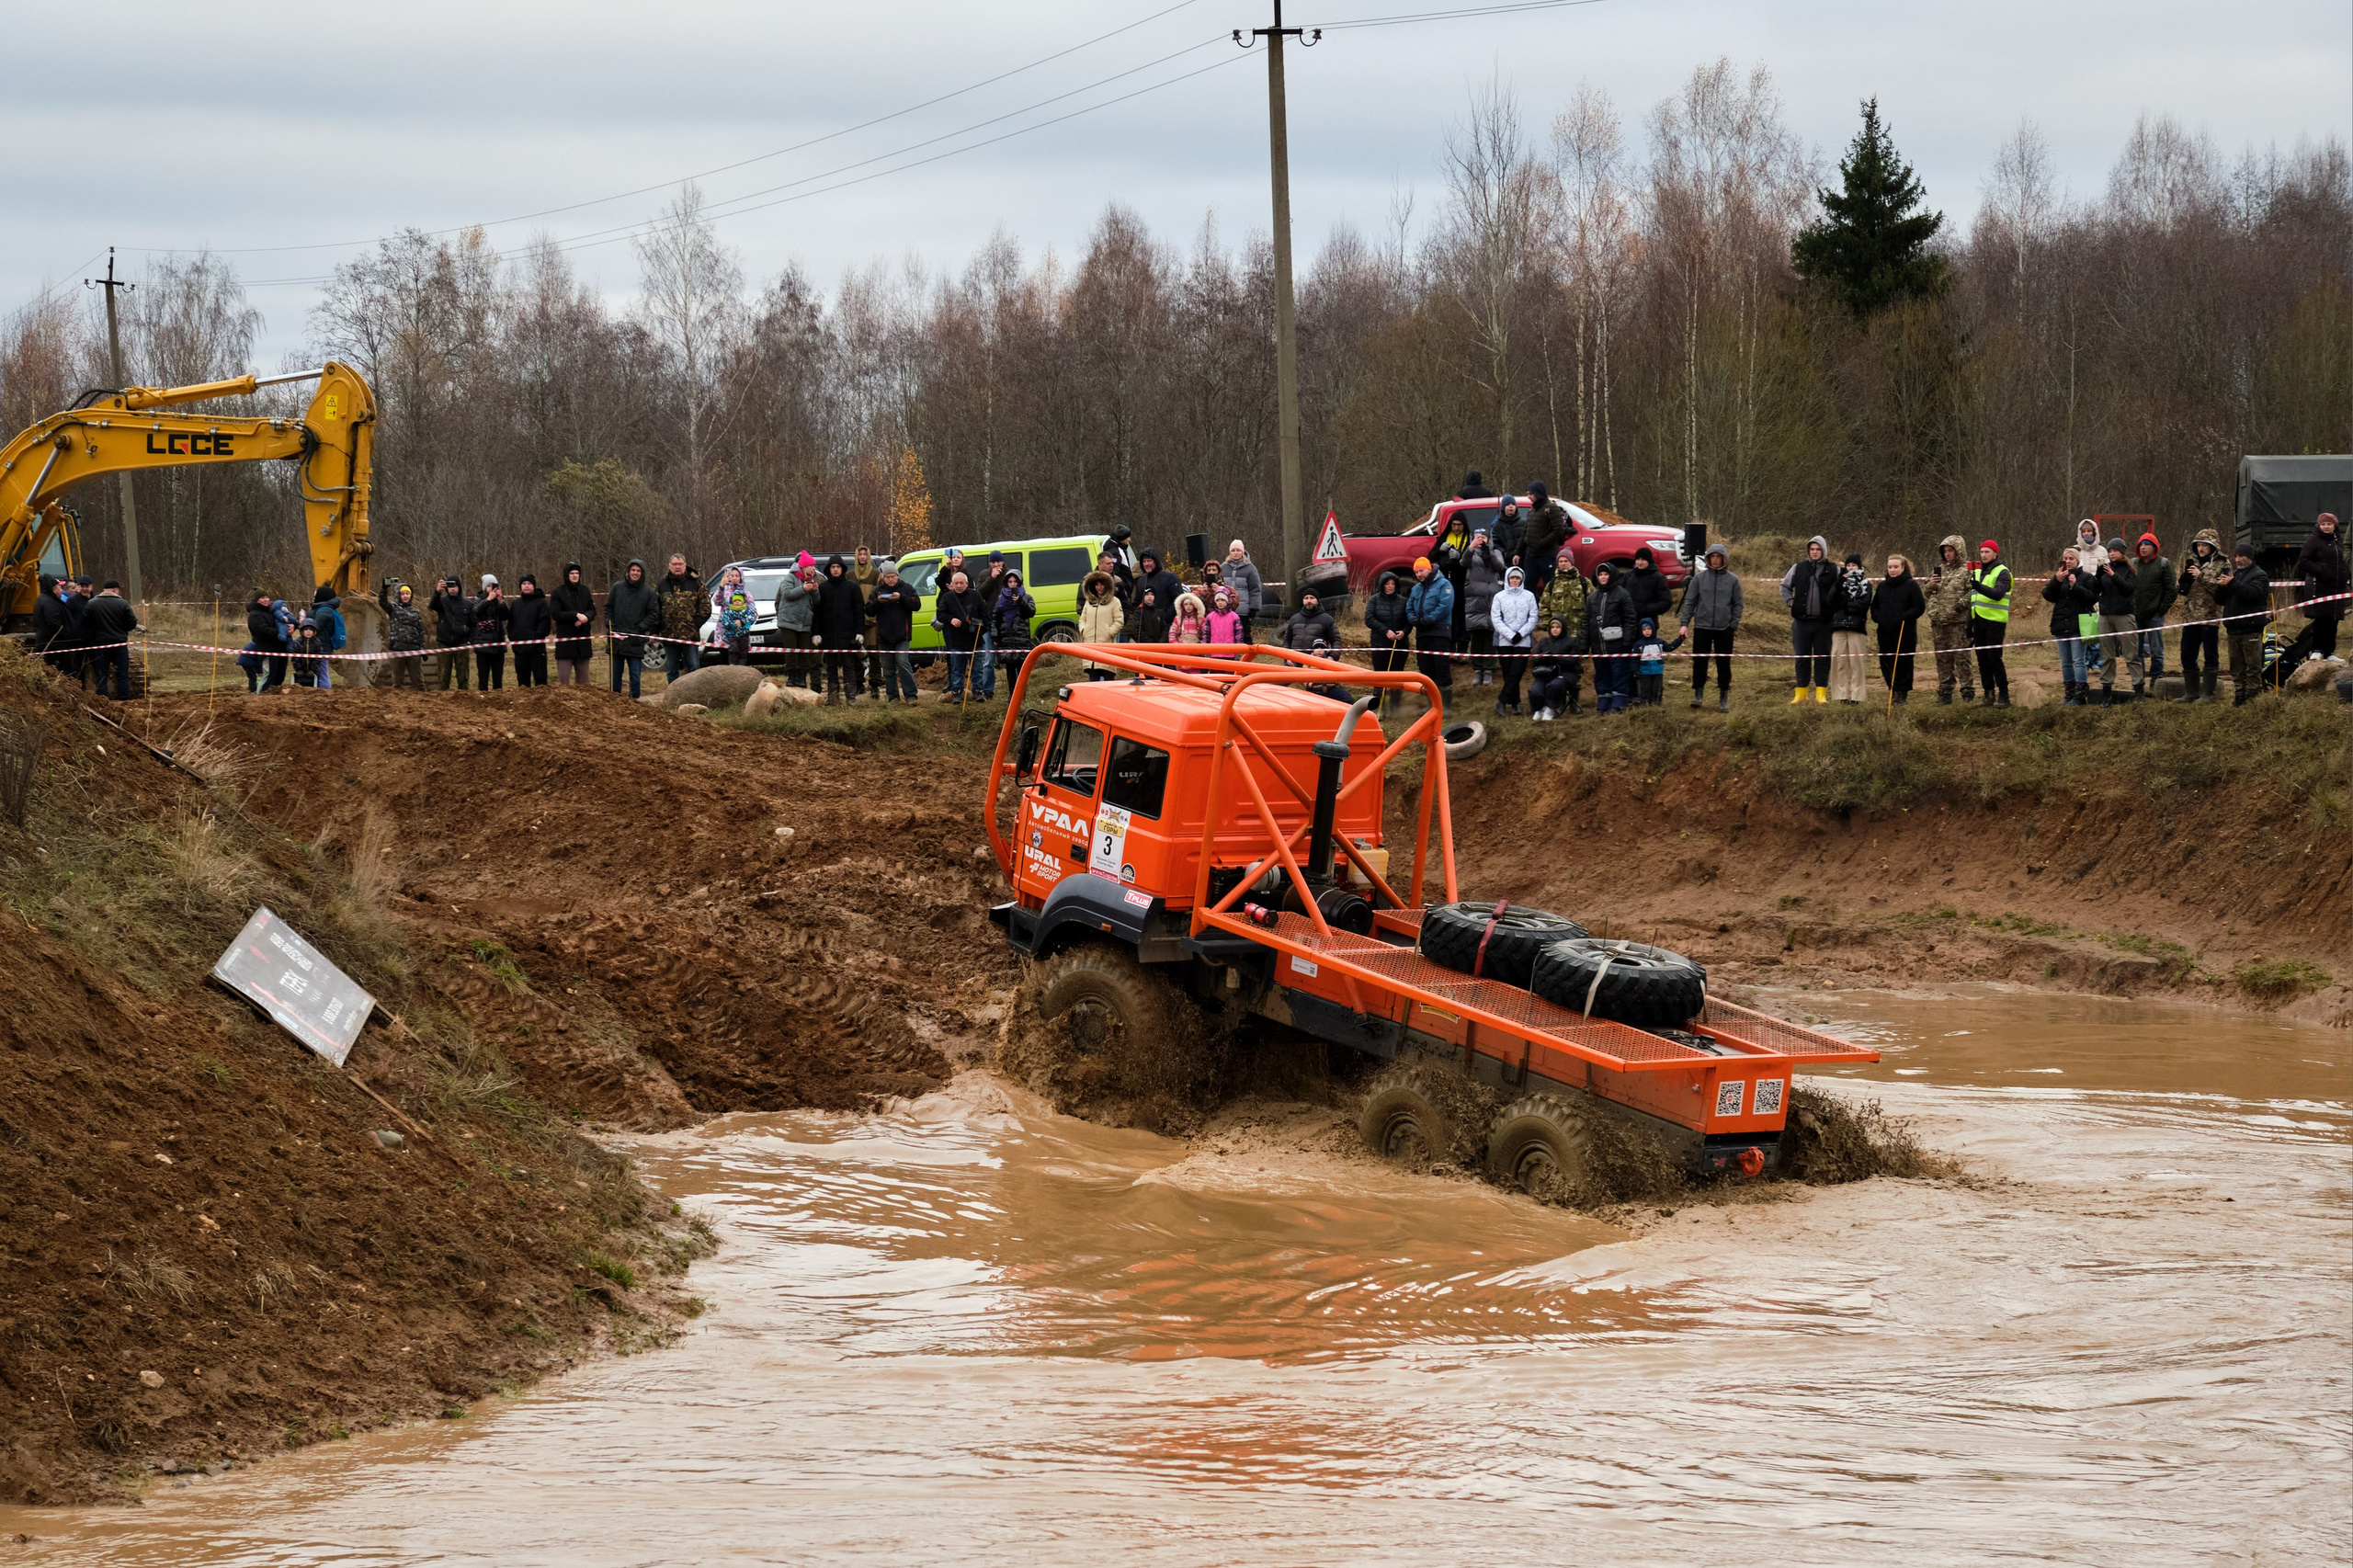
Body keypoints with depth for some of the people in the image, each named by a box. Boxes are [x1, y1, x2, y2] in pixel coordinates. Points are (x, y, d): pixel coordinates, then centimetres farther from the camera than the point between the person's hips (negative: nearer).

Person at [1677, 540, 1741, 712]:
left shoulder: (1732, 580, 4)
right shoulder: (1699, 578, 3)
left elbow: (1738, 605, 7)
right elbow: (1689, 601, 4)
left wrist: (1734, 625, -2)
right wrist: (1685, 623, -4)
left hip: (1724, 629, 0)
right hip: (1702, 627, 0)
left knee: (1724, 664, 4)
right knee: (1699, 662, 1)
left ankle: (1724, 698, 12)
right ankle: (1698, 694, 13)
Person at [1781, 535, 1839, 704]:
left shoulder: (1833, 570, 2)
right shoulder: (1798, 568, 8)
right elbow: (1785, 586, 22)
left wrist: (1835, 612, -7)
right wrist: (1790, 601, 8)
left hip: (1824, 622, -2)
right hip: (1802, 621, 2)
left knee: (1823, 658, 2)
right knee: (1802, 658, 6)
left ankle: (1821, 694, 6)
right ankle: (1801, 692, 12)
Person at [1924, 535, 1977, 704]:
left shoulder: (1967, 570, -2)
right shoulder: (1940, 569, 18)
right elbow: (1928, 595, 23)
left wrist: (1960, 604, -22)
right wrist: (1930, 586, 3)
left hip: (1958, 621, -6)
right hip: (1938, 622, 6)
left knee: (1961, 657, -7)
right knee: (1942, 658, 9)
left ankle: (1967, 690, -1)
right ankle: (1944, 691, 15)